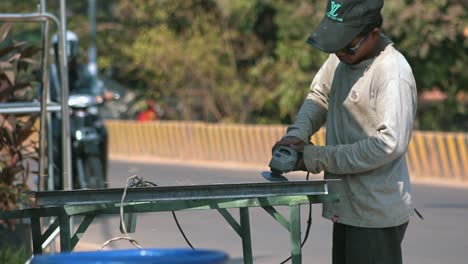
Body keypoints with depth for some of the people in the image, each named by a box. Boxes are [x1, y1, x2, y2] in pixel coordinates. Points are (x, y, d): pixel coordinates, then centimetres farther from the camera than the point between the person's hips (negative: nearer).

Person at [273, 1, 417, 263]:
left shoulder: (394, 74, -21)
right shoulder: (341, 58, 5)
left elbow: (390, 143, -25)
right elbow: (319, 96, 20)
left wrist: (318, 158, -18)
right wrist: (297, 133, -2)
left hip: (376, 216, -9)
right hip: (347, 209, 9)